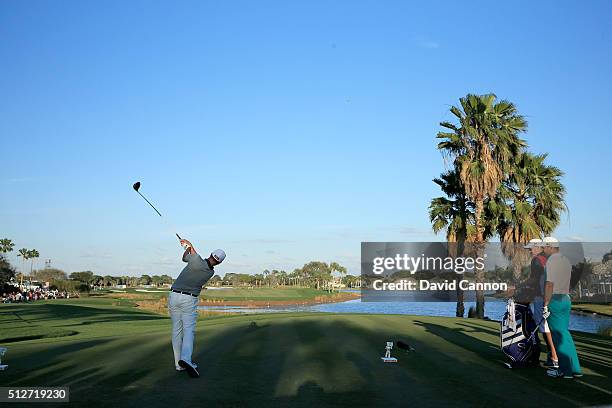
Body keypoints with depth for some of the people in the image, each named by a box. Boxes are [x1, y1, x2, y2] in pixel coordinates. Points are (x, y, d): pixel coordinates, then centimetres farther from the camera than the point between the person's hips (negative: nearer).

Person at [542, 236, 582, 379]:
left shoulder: (552, 260, -13)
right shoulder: (566, 261, 14)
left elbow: (550, 284, -18)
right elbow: (565, 283, 16)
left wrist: (546, 305, -16)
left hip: (555, 299, -8)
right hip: (566, 299, 8)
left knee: (558, 335, -2)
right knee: (564, 333, 14)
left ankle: (566, 370, 2)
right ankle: (574, 368, 16)